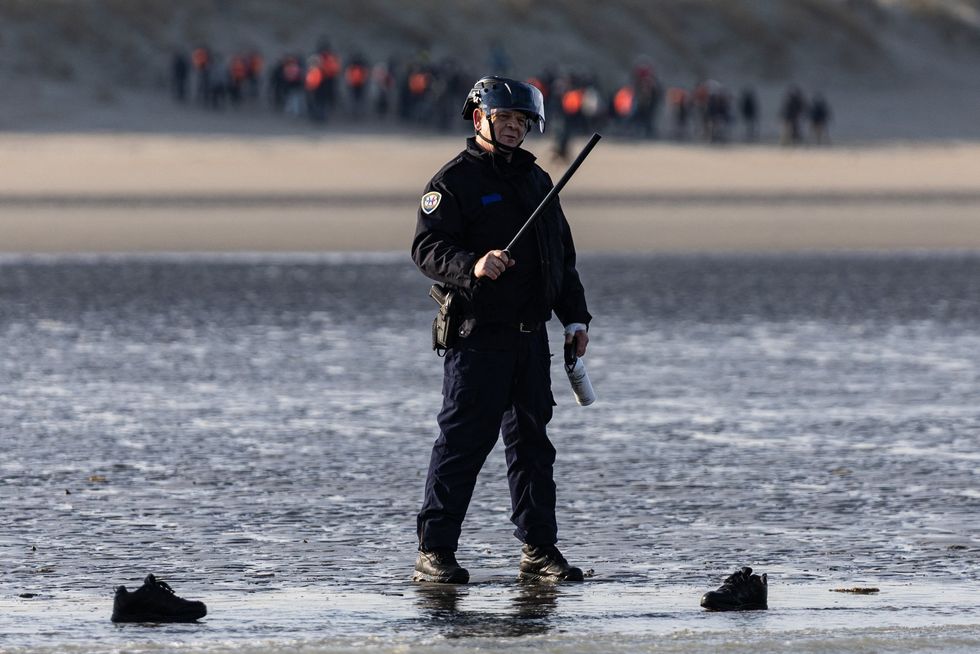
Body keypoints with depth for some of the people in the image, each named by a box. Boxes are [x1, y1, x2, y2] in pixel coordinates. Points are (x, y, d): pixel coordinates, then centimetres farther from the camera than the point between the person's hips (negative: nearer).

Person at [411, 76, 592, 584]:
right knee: (465, 438, -8)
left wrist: (575, 317, 17)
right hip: (477, 332, -7)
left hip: (530, 333, 7)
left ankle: (540, 551, 13)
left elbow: (562, 254, 24)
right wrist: (472, 266, -31)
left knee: (532, 440, 8)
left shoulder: (536, 179, 19)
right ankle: (433, 552, -4)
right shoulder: (455, 180, -4)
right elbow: (427, 247, -13)